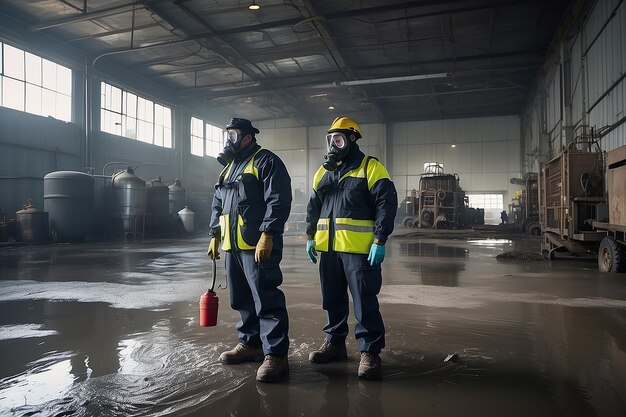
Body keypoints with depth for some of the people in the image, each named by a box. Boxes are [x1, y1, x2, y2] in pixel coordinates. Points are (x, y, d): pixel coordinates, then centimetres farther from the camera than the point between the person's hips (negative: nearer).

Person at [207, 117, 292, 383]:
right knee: (242, 300, 15)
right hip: (232, 246, 9)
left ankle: (276, 355, -3)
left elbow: (278, 202, -16)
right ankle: (250, 343, 29)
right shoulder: (229, 166, 23)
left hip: (257, 246, -9)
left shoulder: (266, 162, -5)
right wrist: (214, 236, 20)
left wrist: (267, 236, -22)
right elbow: (217, 205, 27)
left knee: (266, 300, -8)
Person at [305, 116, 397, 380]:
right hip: (328, 248, 6)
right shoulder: (323, 171, 16)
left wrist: (380, 241, -15)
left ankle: (370, 352, 8)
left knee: (364, 301, -3)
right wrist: (311, 237, 14)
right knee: (332, 299, 14)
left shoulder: (371, 168, -3)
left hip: (359, 248, -6)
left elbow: (386, 204, -9)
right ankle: (335, 343, 29)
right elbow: (313, 207, 21)